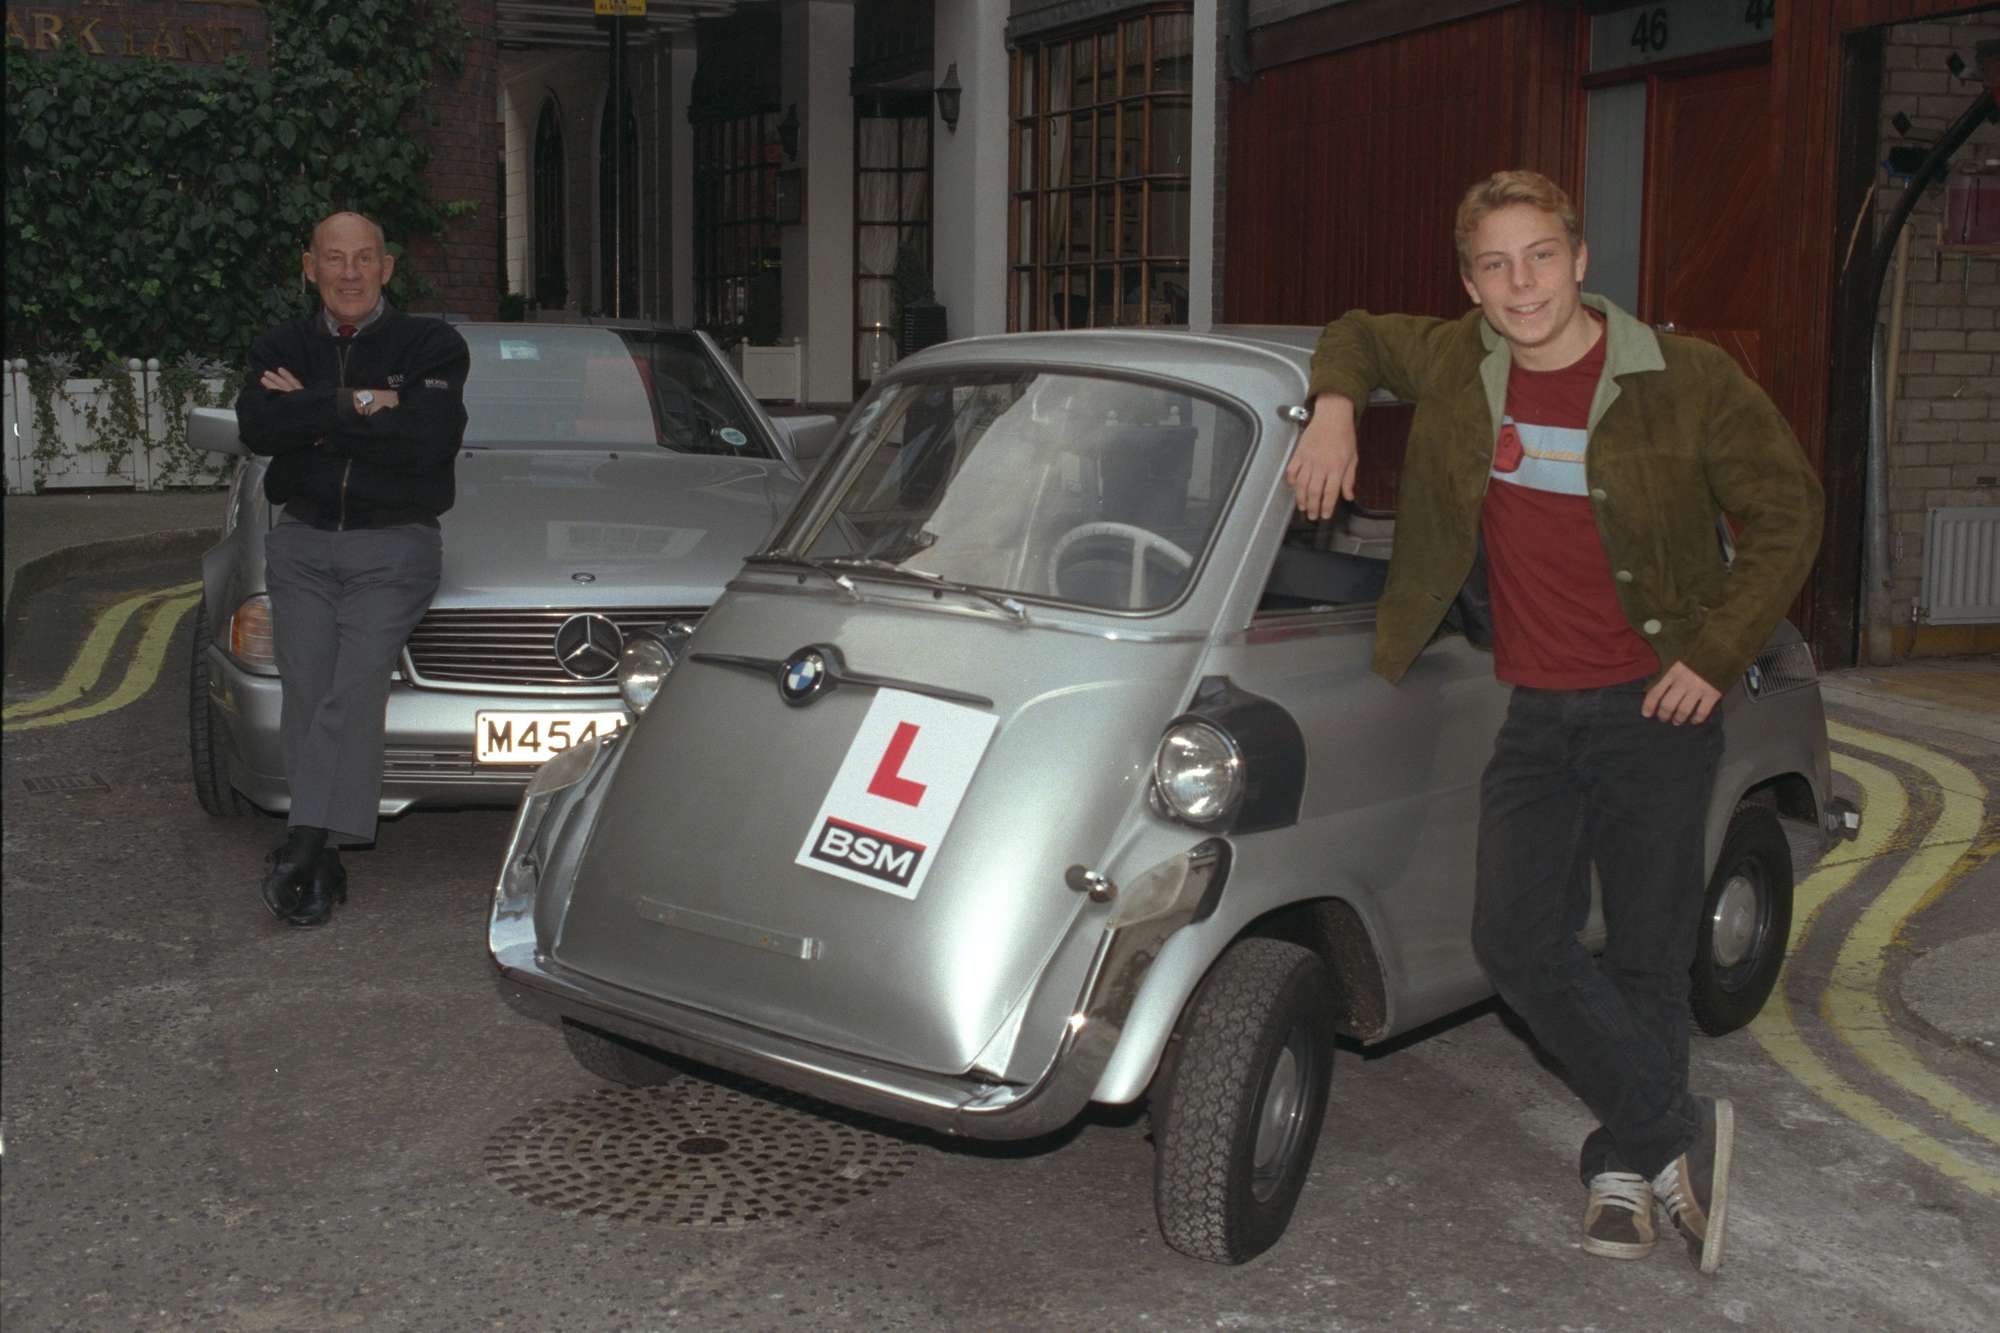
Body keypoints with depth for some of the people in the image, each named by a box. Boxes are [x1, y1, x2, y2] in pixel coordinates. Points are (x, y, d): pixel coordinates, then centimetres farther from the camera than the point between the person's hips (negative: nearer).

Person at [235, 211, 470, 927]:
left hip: (395, 545, -3)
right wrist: (357, 405, -11)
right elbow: (256, 426, -4)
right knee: (307, 692, -9)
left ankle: (305, 845, -25)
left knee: (356, 685, -20)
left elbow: (430, 439, -12)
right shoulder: (282, 348, 16)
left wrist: (312, 415, -6)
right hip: (302, 543, 3)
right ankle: (322, 865, -7)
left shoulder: (431, 345, 6)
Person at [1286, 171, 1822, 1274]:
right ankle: (1678, 1130, 6)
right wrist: (1336, 404, -1)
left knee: (1648, 954, 3)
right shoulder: (1455, 367, 1)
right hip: (1534, 716, 3)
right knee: (1516, 936, -8)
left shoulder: (1688, 382, -9)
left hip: (1656, 706, -3)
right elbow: (1358, 333, 21)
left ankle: (1625, 1165, 22)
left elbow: (1787, 514, -1)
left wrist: (1715, 655, -9)